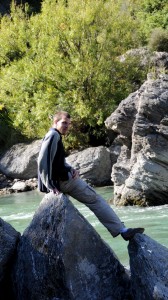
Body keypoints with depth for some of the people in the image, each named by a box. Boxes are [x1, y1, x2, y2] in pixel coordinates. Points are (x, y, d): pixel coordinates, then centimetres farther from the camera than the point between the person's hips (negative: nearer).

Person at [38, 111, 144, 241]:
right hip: (62, 180, -11)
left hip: (62, 178, 11)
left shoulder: (56, 137, 15)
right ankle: (122, 230, -7)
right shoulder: (53, 136, -16)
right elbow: (43, 162, -25)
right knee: (95, 199, -7)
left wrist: (71, 169, 3)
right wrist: (50, 186, -26)